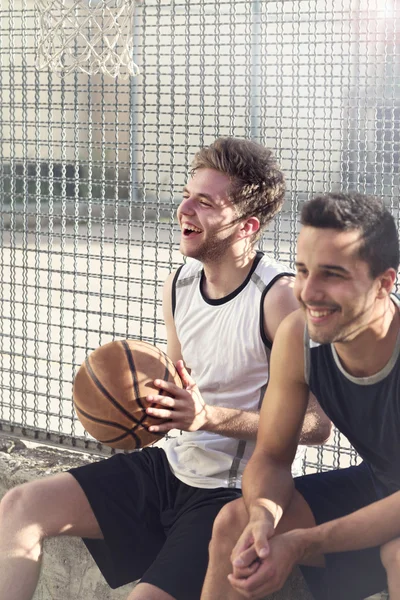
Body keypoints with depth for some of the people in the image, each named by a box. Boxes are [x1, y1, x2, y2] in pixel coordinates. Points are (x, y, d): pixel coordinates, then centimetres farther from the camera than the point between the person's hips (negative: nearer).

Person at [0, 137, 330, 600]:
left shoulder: (279, 296, -19)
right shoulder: (179, 284, 5)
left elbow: (316, 424, -21)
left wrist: (208, 417, -29)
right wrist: (152, 412, -4)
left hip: (234, 492, -7)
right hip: (171, 469, 8)